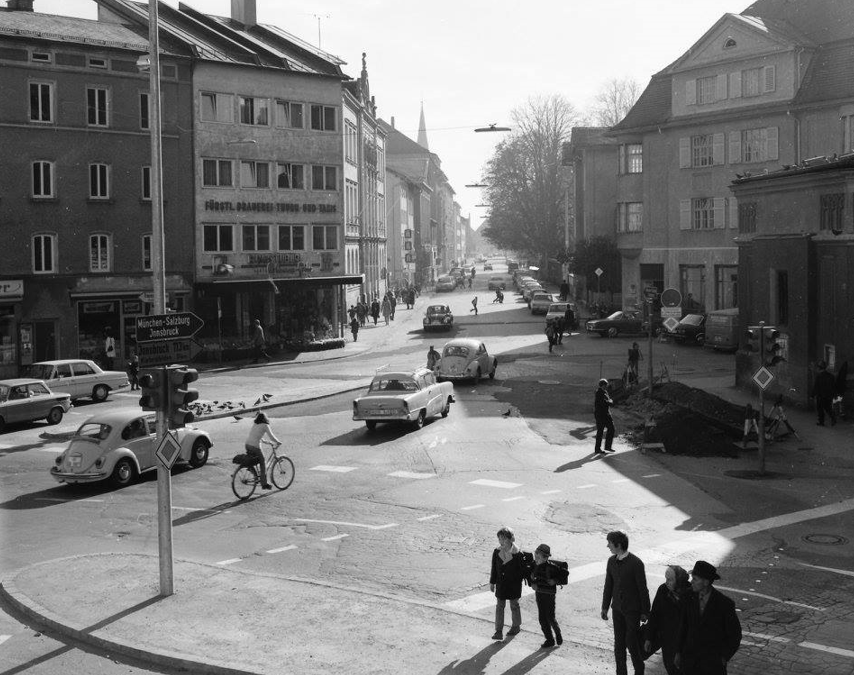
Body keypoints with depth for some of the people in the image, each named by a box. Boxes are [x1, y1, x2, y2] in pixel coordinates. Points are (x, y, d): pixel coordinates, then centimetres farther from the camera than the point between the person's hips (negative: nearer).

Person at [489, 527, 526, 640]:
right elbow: (494, 568, 4)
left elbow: (522, 570, -9)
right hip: (501, 584, 3)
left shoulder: (517, 554, -17)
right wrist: (492, 582, 7)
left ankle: (516, 626, 36)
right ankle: (499, 632, 4)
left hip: (514, 584, -3)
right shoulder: (497, 552, -5)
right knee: (499, 606, 2)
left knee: (514, 605, 14)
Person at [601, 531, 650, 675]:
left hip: (633, 609, -5)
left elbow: (643, 589, -11)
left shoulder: (636, 563, -17)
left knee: (632, 642, -2)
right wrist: (605, 607, 14)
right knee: (619, 643, 9)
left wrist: (645, 611, -7)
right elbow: (608, 586, 11)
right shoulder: (612, 561, 2)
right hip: (617, 608, 5)